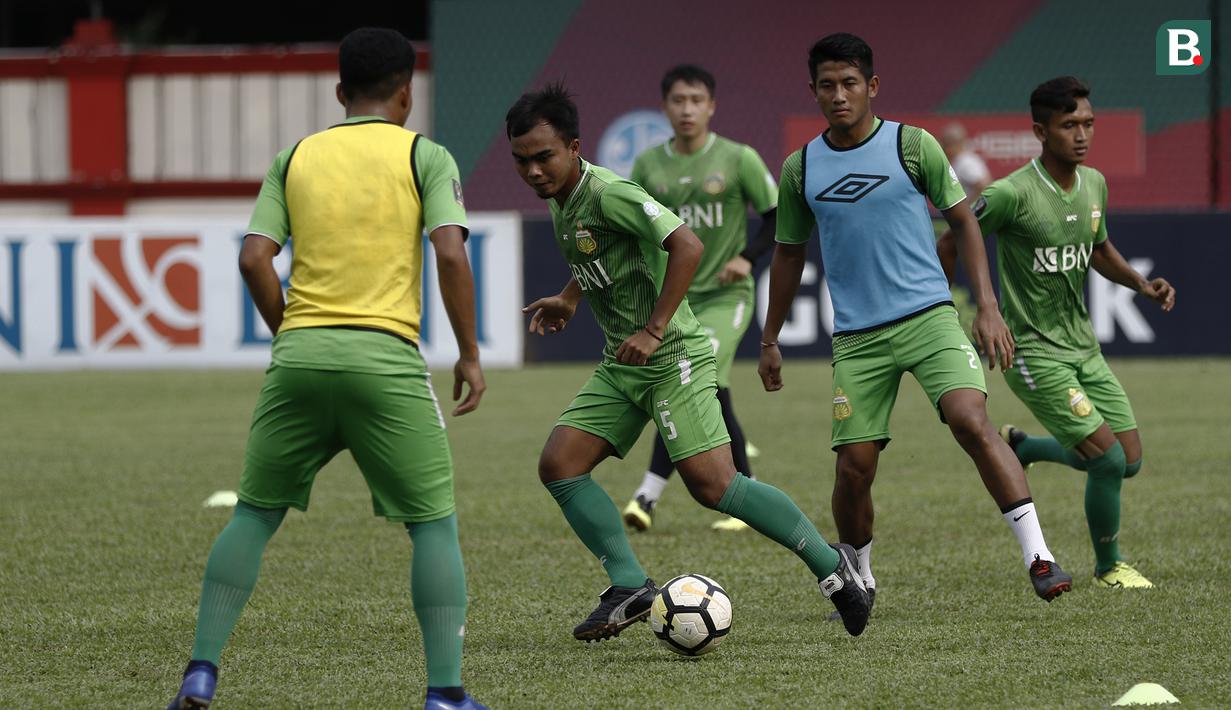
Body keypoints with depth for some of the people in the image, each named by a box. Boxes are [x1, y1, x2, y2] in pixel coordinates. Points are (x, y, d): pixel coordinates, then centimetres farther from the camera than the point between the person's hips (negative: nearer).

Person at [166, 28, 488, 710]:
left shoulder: (295, 158, 14)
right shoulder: (425, 155, 6)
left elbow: (253, 258, 4)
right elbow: (451, 254, -6)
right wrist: (469, 354, 2)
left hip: (298, 353, 3)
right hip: (386, 358, -3)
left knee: (254, 514, 15)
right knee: (434, 524, 6)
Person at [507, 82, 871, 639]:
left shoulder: (608, 194, -19)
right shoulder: (561, 203, 10)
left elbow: (686, 246, -27)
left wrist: (654, 329, -26)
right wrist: (568, 300, 19)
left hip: (671, 358, -9)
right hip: (621, 365, 9)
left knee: (713, 485, -16)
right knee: (558, 466, -3)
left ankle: (830, 565, -2)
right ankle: (630, 588, -1)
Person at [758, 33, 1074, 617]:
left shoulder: (913, 146, -1)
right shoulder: (800, 169, 6)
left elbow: (962, 220, 7)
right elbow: (789, 253, 19)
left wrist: (987, 307, -1)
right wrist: (769, 341, 21)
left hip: (930, 317, -2)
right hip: (857, 337, 2)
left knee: (971, 421, -23)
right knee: (854, 466, -1)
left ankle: (1038, 557, -22)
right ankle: (857, 580, 24)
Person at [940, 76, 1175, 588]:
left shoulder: (1094, 184, 3)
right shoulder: (1012, 194, -20)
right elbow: (951, 246, -8)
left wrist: (1142, 285, 4)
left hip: (1083, 348, 7)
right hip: (1034, 352, -7)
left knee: (1130, 462, 7)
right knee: (1109, 459, -14)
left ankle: (1019, 447, 31)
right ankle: (1108, 566, 10)